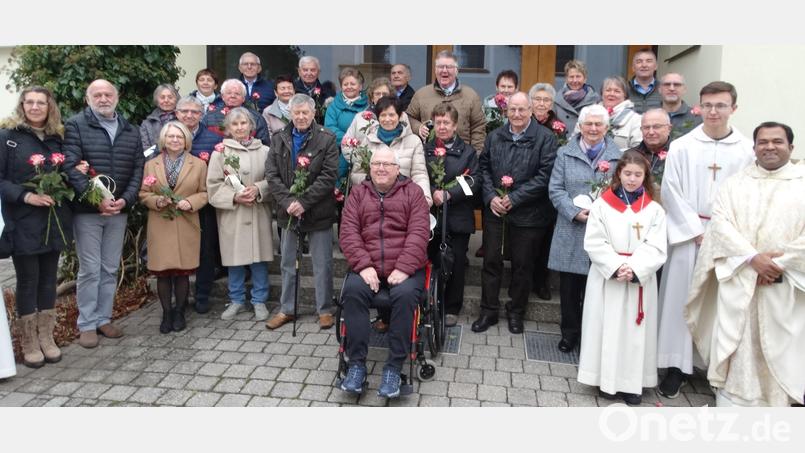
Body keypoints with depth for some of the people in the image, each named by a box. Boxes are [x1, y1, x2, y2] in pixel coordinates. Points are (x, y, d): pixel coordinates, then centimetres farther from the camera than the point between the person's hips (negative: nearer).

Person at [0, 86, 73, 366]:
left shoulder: (57, 138, 12)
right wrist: (25, 196, -20)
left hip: (54, 221, 4)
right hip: (24, 222, -4)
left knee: (49, 278, 10)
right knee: (27, 280, 3)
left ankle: (46, 338, 20)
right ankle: (29, 343, 15)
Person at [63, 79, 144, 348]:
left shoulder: (131, 132, 11)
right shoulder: (76, 126, -2)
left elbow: (138, 169, 6)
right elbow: (70, 167, -12)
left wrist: (125, 200, -9)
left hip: (119, 210, 4)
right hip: (87, 210, -4)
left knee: (110, 269, 11)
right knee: (90, 269, 1)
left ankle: (104, 318, 22)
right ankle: (87, 324, 12)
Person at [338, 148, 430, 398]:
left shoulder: (412, 192, 7)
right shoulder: (358, 193, 13)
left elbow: (418, 233, -4)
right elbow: (348, 232, 2)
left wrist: (403, 269, -17)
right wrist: (364, 266, -13)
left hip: (404, 269, -2)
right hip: (367, 267, 2)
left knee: (405, 295, -31)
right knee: (353, 291, -28)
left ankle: (394, 367, -19)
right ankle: (356, 363, -17)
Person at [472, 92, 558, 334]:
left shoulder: (545, 139, -6)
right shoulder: (495, 136, 8)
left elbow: (545, 176, -13)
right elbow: (484, 168, 8)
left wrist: (514, 198, -16)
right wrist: (491, 197, -8)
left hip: (527, 213, -3)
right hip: (495, 210, 3)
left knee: (522, 264, 9)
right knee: (491, 261, 9)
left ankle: (516, 312, 26)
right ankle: (489, 311, 23)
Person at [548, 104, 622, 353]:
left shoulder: (618, 156, 6)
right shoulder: (565, 154, 7)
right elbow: (555, 190, 1)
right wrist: (575, 212, -13)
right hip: (571, 232, 1)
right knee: (569, 287, 8)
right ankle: (570, 332, 25)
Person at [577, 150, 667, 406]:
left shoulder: (654, 210, 2)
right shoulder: (602, 205, -1)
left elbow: (656, 249, -5)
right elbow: (594, 243, -6)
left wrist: (633, 270, -19)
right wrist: (616, 267, -17)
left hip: (641, 279, 1)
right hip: (606, 277, -1)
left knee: (635, 331, 6)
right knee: (607, 328, 5)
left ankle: (632, 383, 17)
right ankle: (607, 379, 17)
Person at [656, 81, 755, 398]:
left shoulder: (747, 150, 2)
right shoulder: (681, 147, 0)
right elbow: (671, 191, -3)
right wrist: (696, 231, -8)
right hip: (688, 234, -1)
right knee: (683, 299, 1)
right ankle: (678, 365, 9)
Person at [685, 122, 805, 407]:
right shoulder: (735, 183, 9)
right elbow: (720, 223, -4)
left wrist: (779, 264, -12)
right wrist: (753, 257, -16)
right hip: (737, 282, 1)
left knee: (780, 350, 5)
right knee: (733, 349, 2)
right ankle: (730, 404, 12)